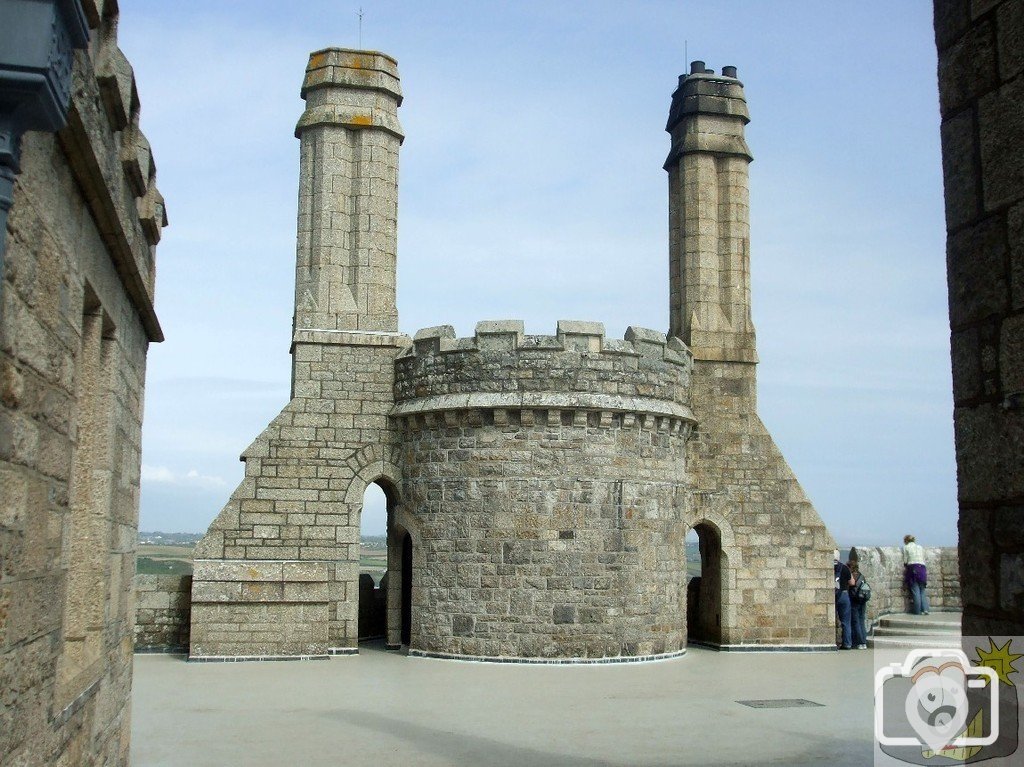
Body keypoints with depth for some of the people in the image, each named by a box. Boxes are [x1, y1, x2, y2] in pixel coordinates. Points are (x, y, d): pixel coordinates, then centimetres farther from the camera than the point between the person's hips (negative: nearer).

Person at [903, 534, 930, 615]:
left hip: (912, 568, -4)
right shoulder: (920, 547, 19)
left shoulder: (906, 547, 6)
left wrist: (905, 567, 19)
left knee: (916, 591, -3)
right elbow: (924, 559, 15)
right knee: (923, 591, 7)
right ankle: (925, 609, -5)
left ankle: (918, 611, -5)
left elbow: (905, 561, 2)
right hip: (922, 568, 4)